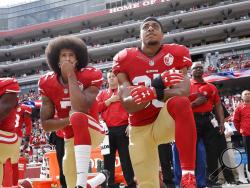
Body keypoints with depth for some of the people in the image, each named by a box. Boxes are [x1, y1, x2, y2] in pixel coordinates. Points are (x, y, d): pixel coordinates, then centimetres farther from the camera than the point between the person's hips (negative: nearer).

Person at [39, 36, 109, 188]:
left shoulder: (90, 76, -15)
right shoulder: (48, 84, -5)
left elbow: (81, 109, -33)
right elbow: (45, 124, -7)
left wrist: (71, 76, -25)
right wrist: (70, 120, -24)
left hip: (92, 131, -5)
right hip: (71, 139, 5)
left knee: (78, 116, -39)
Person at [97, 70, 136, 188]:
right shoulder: (102, 93, 18)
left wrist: (130, 124, -10)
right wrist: (110, 100, -3)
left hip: (123, 129, -3)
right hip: (107, 130, 3)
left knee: (126, 157, -1)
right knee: (108, 158, 7)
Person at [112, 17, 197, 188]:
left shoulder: (175, 54, -7)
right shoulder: (125, 59, -6)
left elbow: (182, 93, -21)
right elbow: (127, 105, -17)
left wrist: (154, 93, -41)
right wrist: (157, 85, -33)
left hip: (166, 122, -1)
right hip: (139, 129, 2)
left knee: (180, 103, -35)